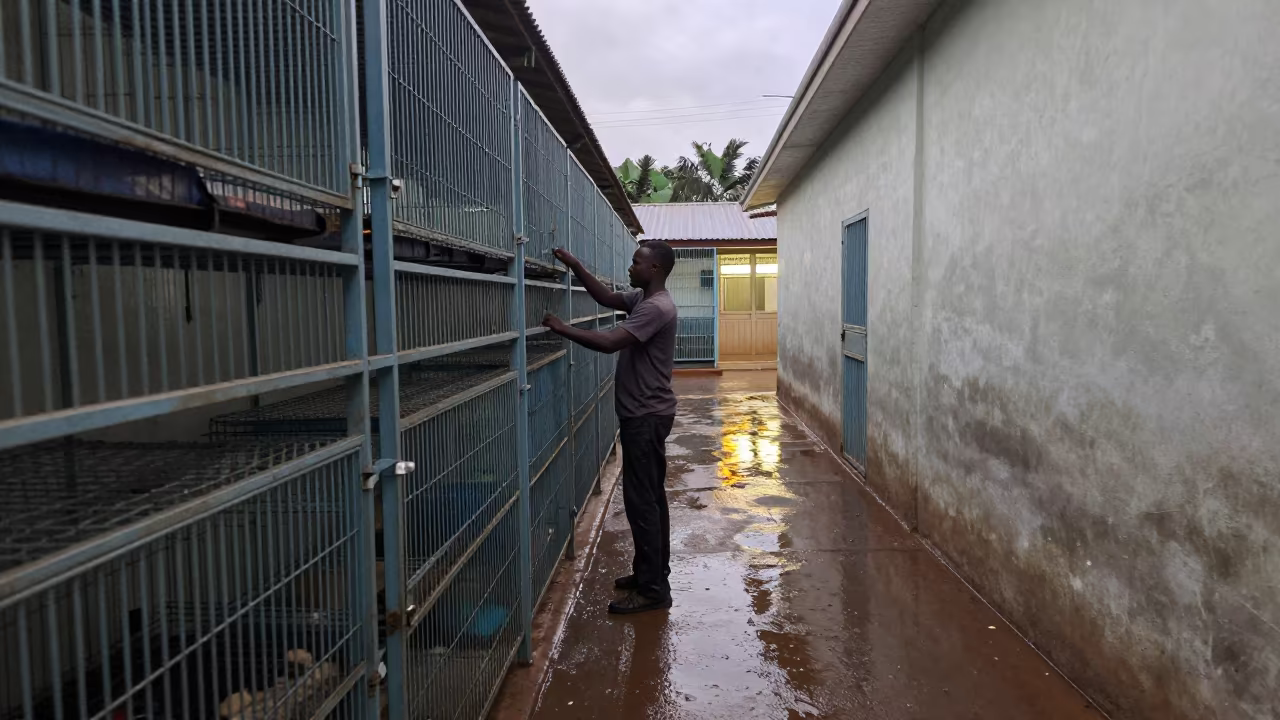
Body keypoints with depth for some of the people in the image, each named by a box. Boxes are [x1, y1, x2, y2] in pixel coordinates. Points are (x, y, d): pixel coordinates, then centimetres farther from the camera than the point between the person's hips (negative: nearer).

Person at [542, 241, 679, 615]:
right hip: (644, 415, 11)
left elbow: (608, 342, -29)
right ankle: (654, 573, 27)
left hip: (646, 417, -11)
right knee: (651, 497, 16)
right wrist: (575, 266, 8)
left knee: (641, 501, -5)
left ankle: (653, 590, 4)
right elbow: (607, 297, 19)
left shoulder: (655, 308, -21)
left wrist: (562, 328, -20)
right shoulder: (643, 299, 11)